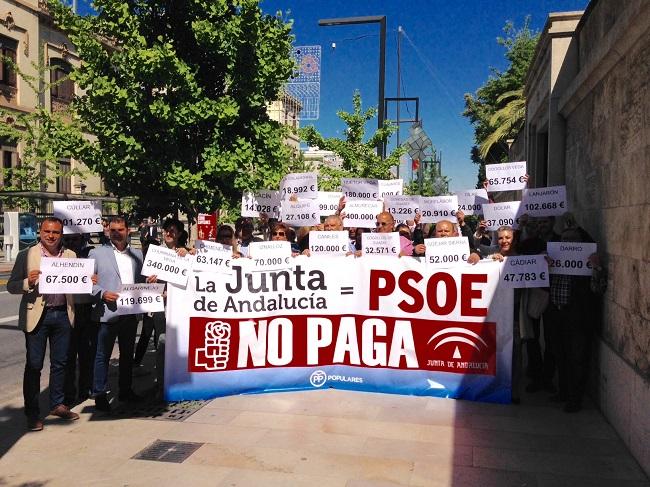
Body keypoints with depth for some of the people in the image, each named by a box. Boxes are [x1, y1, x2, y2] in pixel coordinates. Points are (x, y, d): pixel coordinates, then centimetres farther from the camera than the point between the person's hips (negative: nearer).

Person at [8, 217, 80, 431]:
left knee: (59, 363, 13)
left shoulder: (70, 255, 8)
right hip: (37, 315, -3)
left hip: (63, 315, 3)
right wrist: (28, 282, -21)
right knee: (34, 365, 3)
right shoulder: (27, 255, -1)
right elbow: (11, 286, -2)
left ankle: (57, 405, 27)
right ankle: (32, 413, 15)